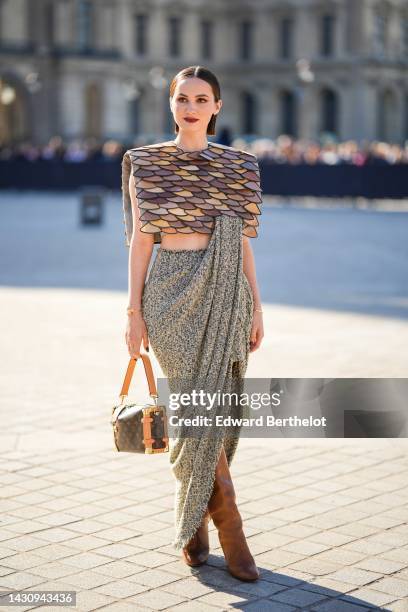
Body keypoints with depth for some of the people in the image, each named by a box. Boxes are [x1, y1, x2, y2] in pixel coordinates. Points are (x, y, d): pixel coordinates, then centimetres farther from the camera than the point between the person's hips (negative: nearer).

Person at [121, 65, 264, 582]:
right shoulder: (145, 163, 3)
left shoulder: (238, 166, 10)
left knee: (212, 411, 2)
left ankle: (192, 522, 18)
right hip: (173, 292, -3)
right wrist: (134, 310, -4)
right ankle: (229, 530, -2)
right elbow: (140, 239, 1)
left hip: (224, 293, 3)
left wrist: (255, 306, 6)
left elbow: (242, 241, 11)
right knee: (202, 407, -10)